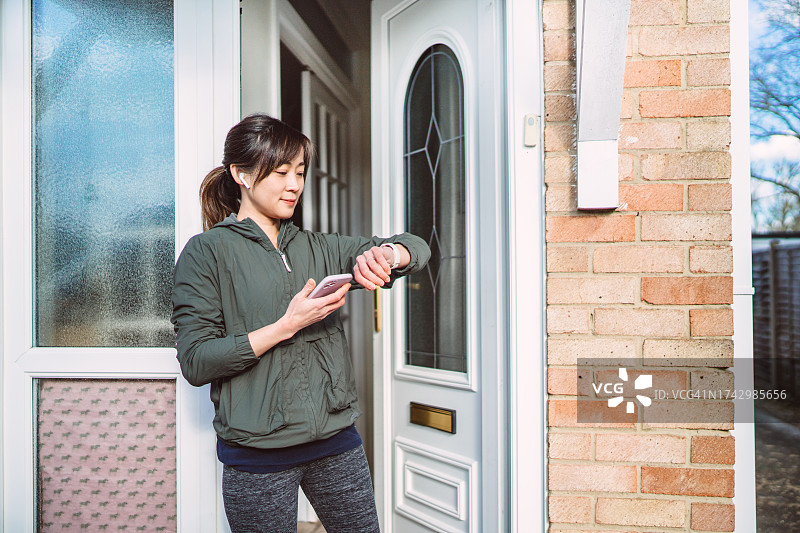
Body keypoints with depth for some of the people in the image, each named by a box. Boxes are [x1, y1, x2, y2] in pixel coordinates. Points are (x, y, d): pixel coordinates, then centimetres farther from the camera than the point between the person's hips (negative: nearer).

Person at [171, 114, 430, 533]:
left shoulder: (315, 248, 10)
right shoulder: (207, 251, -3)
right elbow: (195, 361, -12)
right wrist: (287, 325, -19)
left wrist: (383, 254, -16)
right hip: (257, 453, -4)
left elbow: (417, 249, 7)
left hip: (336, 440, 5)